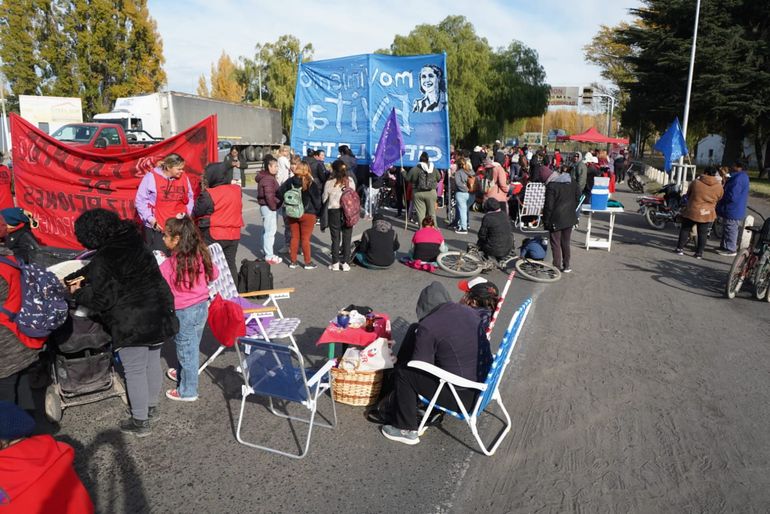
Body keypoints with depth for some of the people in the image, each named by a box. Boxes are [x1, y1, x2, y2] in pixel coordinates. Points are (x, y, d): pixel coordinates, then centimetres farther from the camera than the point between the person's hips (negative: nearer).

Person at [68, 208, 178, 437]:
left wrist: (78, 293, 3)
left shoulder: (103, 260, -16)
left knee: (135, 371, 6)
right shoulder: (134, 244, 9)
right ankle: (151, 407, 38)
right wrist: (76, 278, 26)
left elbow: (102, 300, -13)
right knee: (152, 362, 20)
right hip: (159, 314, 8)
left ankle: (140, 422, 18)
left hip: (132, 324, -8)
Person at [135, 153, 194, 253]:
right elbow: (140, 201, -4)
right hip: (156, 228, -3)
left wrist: (187, 214, 3)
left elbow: (189, 199, 16)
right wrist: (150, 219, -9)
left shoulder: (184, 177, 5)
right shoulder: (151, 177, -8)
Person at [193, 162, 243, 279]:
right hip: (234, 235, 5)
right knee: (230, 263, 14)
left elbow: (196, 213, -10)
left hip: (213, 236, -5)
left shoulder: (209, 195, -17)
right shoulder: (237, 190, 0)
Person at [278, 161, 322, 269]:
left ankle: (293, 261, 18)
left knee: (294, 237, 13)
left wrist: (287, 206, 11)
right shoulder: (311, 184, -12)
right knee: (305, 238, 4)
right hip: (307, 214, -4)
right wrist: (317, 213, 4)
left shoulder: (290, 182, -1)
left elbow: (280, 193, 4)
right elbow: (317, 200, -9)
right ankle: (308, 262, 12)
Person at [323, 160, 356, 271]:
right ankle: (345, 263, 13)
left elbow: (324, 199, -3)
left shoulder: (330, 183, -11)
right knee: (347, 238, 9)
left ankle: (335, 263, 14)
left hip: (334, 212, -2)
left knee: (335, 238, 9)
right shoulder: (351, 181, -4)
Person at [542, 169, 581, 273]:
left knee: (555, 244, 4)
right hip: (569, 218, 7)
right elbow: (577, 199, 12)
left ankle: (557, 267, 6)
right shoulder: (573, 183, 4)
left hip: (556, 220, -7)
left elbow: (548, 206, -17)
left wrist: (546, 220, -8)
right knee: (566, 243, 17)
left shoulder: (551, 186, -18)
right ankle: (566, 266, 22)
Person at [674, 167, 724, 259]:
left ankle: (680, 248, 13)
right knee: (702, 234, 9)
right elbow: (719, 200, 10)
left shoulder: (695, 182, -6)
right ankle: (699, 253, 10)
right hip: (707, 214, 1)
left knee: (685, 229, 13)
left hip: (692, 211, -1)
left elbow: (688, 195, 6)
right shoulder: (719, 186, -2)